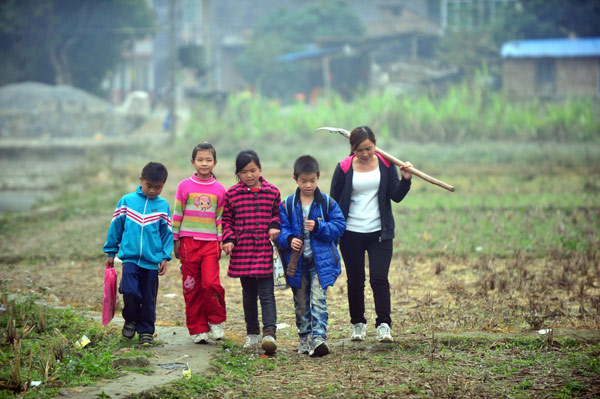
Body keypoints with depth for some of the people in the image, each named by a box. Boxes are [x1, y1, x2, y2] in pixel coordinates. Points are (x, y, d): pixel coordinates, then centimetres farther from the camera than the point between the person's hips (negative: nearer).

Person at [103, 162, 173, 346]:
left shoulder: (163, 205, 3)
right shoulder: (127, 201, 2)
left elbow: (167, 233, 9)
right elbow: (116, 226, 9)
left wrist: (165, 257, 3)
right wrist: (110, 252, 11)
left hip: (152, 260, 1)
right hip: (130, 257, -1)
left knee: (148, 298, 5)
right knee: (130, 291, -15)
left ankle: (146, 330, 20)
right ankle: (130, 320, 11)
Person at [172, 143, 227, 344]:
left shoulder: (219, 190, 6)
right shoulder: (185, 186, 3)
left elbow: (221, 218, 11)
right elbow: (177, 215, 7)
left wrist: (221, 241, 6)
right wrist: (175, 241, 6)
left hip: (210, 243, 0)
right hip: (189, 242, 0)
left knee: (211, 283, -15)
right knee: (191, 288, 2)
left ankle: (215, 322, 6)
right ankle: (198, 329, 10)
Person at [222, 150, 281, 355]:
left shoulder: (272, 192, 3)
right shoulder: (232, 194, 3)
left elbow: (278, 213, 15)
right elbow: (227, 220, 9)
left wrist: (275, 226, -5)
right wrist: (228, 239, -5)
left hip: (265, 251, -1)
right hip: (242, 252, 1)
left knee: (266, 294, -9)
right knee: (249, 295, 12)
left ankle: (269, 333, -18)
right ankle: (252, 334, 23)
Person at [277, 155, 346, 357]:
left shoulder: (327, 203, 0)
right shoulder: (287, 205, 3)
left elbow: (339, 226, -3)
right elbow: (281, 229, 2)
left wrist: (318, 227, -17)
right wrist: (289, 239, -18)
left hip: (321, 260, -2)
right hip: (296, 262, 2)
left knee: (318, 299, -14)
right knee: (301, 303, 11)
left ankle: (318, 338, -20)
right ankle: (304, 339, 23)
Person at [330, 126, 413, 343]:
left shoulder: (386, 165, 1)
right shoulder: (344, 168, -3)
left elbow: (396, 196, -1)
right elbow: (333, 202, 2)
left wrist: (405, 180, -18)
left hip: (380, 232, 0)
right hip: (351, 234, 0)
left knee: (379, 278, -10)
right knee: (355, 281, 8)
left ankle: (384, 325, -9)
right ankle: (358, 324, 22)